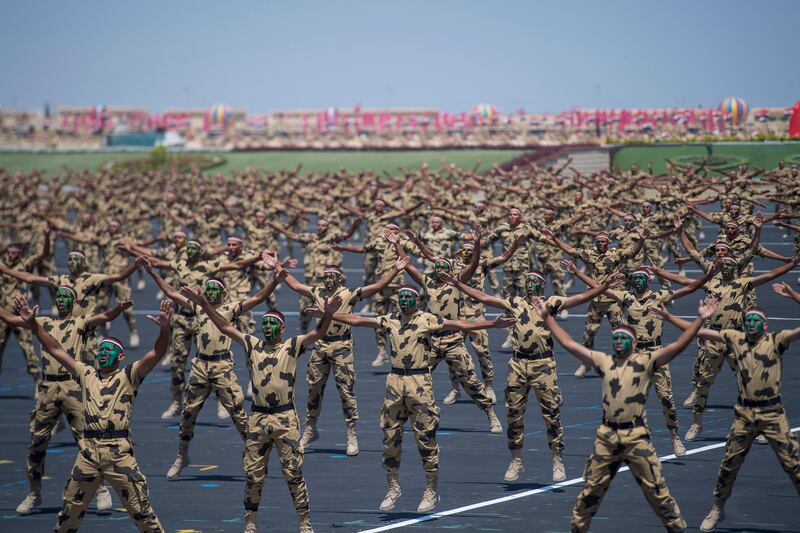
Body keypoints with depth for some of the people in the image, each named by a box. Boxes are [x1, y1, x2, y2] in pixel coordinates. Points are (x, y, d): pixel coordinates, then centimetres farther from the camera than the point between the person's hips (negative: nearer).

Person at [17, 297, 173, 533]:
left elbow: (157, 353, -12)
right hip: (88, 453, 4)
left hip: (119, 453, -4)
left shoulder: (128, 376, 2)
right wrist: (33, 324, 4)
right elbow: (54, 349, 13)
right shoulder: (86, 374, 14)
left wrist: (164, 328, -30)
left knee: (141, 509, -1)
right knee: (71, 508, 14)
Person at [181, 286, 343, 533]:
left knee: (293, 473, -1)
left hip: (285, 419, -3)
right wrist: (204, 304, -1)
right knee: (253, 474, 8)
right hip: (257, 418, 3)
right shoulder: (252, 345, 9)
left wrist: (328, 313, -32)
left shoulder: (292, 346, 0)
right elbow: (225, 327, 7)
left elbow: (318, 333, -12)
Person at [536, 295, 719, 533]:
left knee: (657, 490, 1)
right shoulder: (603, 361, 9)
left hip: (636, 436, -3)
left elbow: (678, 345, -12)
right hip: (607, 436, 3)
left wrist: (700, 319, -22)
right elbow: (568, 343, 10)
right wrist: (547, 316, 8)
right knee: (591, 489, 13)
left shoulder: (646, 360, -2)